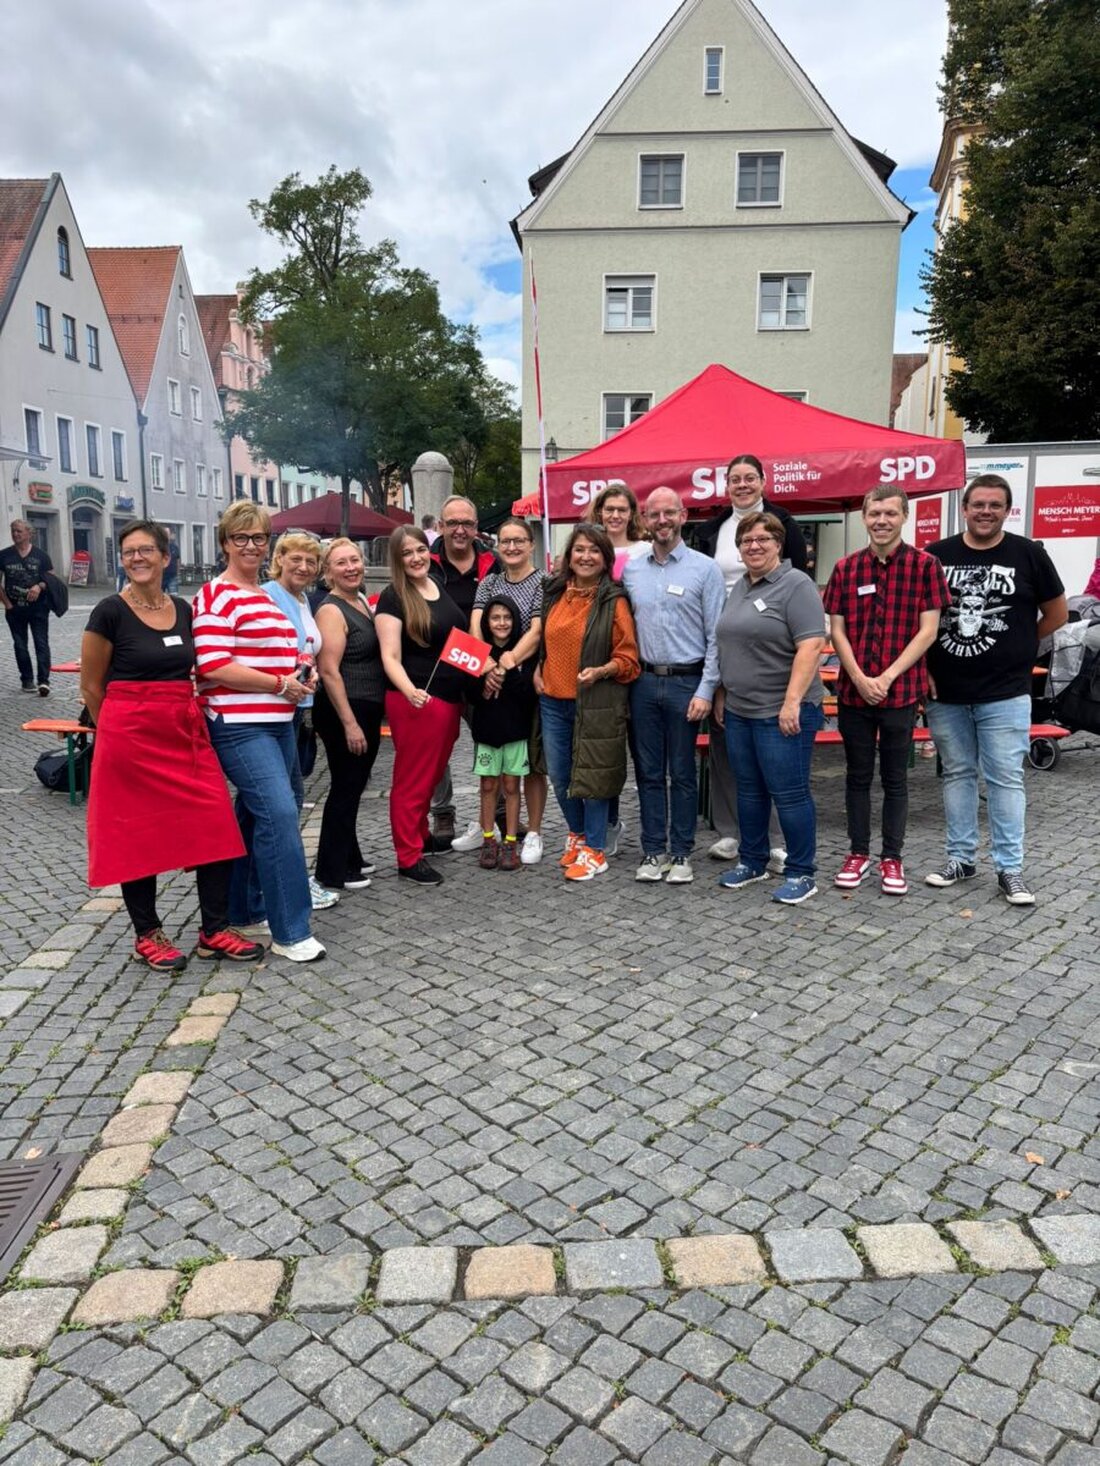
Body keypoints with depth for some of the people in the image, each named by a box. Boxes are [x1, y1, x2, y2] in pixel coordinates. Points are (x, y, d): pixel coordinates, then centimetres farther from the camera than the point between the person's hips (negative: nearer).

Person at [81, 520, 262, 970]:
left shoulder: (183, 610, 8)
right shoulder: (110, 612, -7)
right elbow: (91, 687, -1)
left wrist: (184, 716, 11)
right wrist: (121, 730, 5)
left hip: (187, 733, 5)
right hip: (130, 739, -5)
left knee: (215, 828, 0)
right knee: (137, 836, 6)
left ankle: (214, 930, 12)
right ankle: (147, 935, 21)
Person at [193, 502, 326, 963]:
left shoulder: (267, 596, 18)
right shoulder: (216, 596, -9)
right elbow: (213, 667, -18)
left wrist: (302, 674, 9)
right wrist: (281, 684, -14)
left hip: (277, 722, 9)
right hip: (239, 726, -9)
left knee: (256, 817, 14)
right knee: (280, 814, -14)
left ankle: (245, 911, 27)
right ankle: (291, 932, -7)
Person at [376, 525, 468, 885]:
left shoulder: (440, 585, 12)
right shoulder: (392, 598, -9)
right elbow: (390, 657, -15)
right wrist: (409, 691, -31)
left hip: (450, 697, 7)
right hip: (418, 700, -7)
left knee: (434, 774, 18)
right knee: (412, 780, 0)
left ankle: (421, 835, 34)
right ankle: (409, 856, 8)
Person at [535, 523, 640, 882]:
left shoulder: (614, 602, -8)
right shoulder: (554, 593, 8)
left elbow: (628, 657, -7)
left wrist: (601, 671, -23)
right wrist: (538, 669, 7)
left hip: (596, 702, -5)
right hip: (553, 700, 5)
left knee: (591, 776, 1)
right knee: (558, 776, 13)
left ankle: (594, 850, 17)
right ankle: (578, 832, 36)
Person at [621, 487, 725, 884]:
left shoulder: (704, 569, -2)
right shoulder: (631, 570, 9)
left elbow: (716, 636, -5)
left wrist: (705, 690, -11)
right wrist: (625, 679, 4)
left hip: (686, 682, -3)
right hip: (644, 682, 3)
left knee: (682, 773, 5)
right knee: (649, 771, 8)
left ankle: (682, 854, 15)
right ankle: (653, 851, 18)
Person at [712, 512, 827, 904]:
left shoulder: (796, 585, -11)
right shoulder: (739, 588, 14)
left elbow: (810, 645, -19)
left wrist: (792, 701, -24)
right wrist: (721, 694, 16)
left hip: (781, 711, -8)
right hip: (739, 710, 8)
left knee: (789, 793, -2)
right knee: (749, 789, 15)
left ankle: (801, 873, 9)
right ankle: (752, 861, 27)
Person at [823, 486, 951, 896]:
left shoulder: (925, 565, -3)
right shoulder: (846, 568, 4)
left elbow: (927, 631, -7)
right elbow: (836, 630, 2)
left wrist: (886, 677, -14)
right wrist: (859, 679, -10)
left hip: (902, 691, -2)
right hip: (853, 691, 2)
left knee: (895, 778, 9)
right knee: (858, 775, 12)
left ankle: (892, 858, 20)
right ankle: (858, 852, 24)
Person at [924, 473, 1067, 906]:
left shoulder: (1028, 554, 0)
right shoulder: (937, 556, 3)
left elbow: (1057, 614, 9)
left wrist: (1016, 647, 9)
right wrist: (922, 668, 3)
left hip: (1005, 693, -2)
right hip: (945, 693, 2)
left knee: (1005, 778, 0)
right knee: (957, 773, 11)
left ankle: (1010, 868, 7)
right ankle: (961, 858, 22)